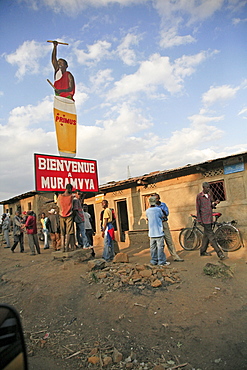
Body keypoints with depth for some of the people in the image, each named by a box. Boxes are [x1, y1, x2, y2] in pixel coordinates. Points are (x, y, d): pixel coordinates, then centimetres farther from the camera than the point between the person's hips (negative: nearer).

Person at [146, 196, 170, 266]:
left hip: (151, 232, 5)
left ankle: (153, 261, 17)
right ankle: (161, 262, 3)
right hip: (159, 231, -4)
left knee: (153, 247, 10)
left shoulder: (147, 211, 1)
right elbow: (163, 216, 4)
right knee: (160, 246, 0)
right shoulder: (158, 209, -10)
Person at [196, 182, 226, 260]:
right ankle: (219, 252, -8)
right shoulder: (199, 196, -6)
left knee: (206, 234, 11)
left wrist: (215, 203, -3)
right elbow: (198, 208, -7)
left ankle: (203, 251, 20)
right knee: (210, 235, -8)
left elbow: (211, 206, 19)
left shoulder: (209, 195, 15)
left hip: (210, 218, 7)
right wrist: (199, 219, -10)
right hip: (204, 218, -7)